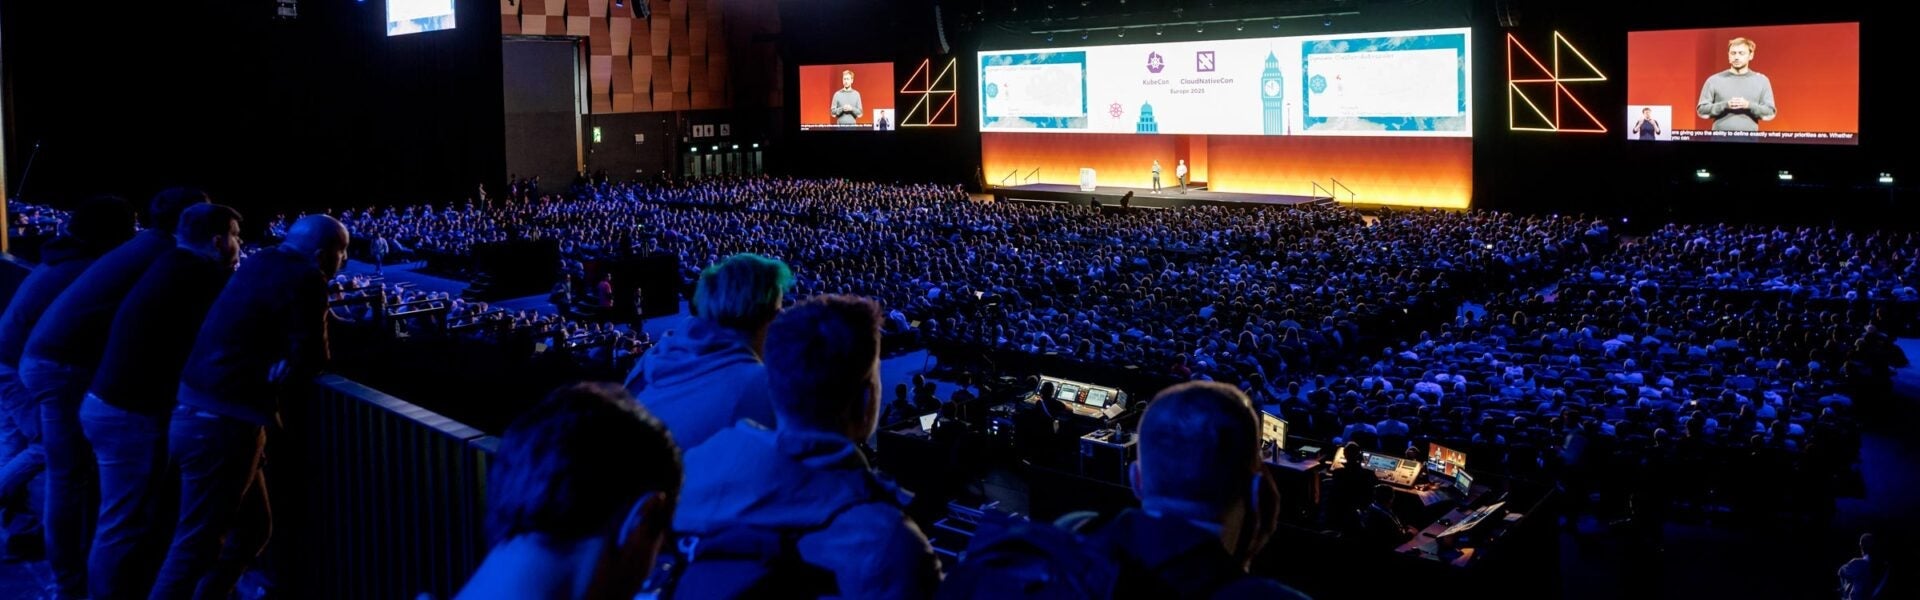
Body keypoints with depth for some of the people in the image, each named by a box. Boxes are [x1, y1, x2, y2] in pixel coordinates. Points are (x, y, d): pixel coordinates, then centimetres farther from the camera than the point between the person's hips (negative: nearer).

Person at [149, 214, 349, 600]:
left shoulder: (263, 264, 14)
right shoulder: (305, 278, -11)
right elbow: (310, 359, -12)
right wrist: (276, 372, 4)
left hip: (197, 413, 9)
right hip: (220, 424, -9)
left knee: (252, 527, 18)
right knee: (197, 544, -3)